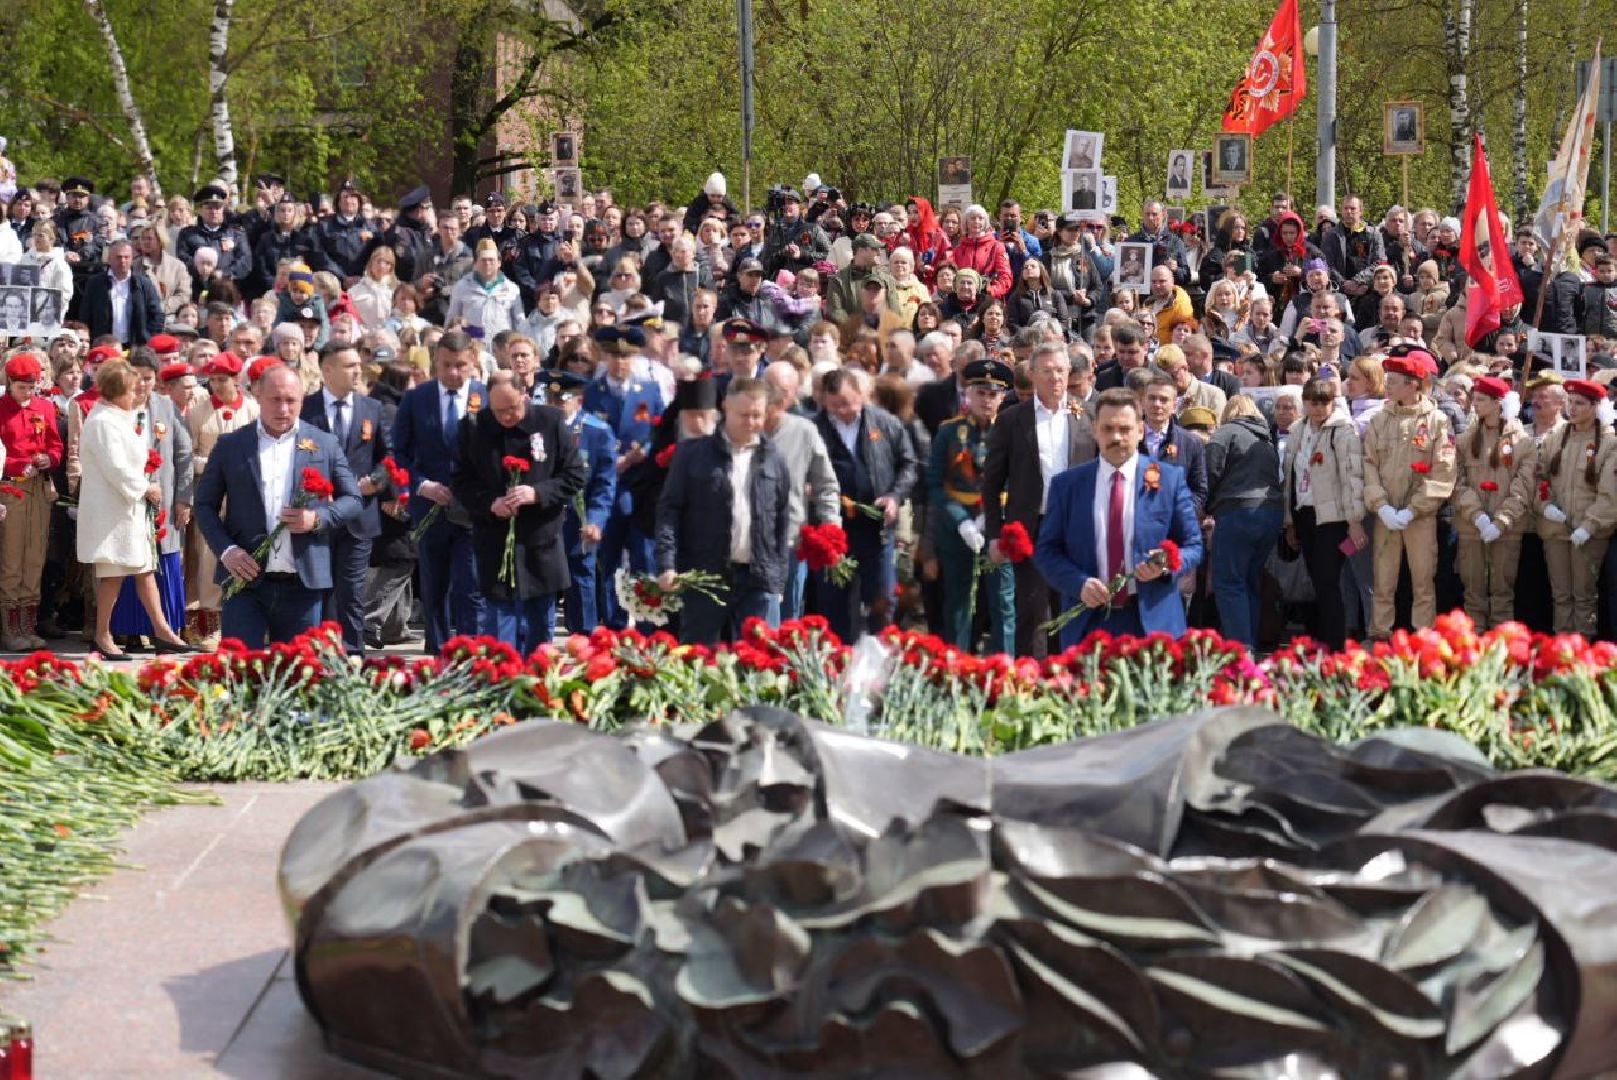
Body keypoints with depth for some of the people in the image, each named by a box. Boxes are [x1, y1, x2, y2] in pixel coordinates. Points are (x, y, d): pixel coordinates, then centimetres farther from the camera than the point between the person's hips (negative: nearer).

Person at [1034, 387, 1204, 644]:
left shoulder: (1170, 479, 4)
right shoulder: (1067, 485, 6)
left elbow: (1192, 546, 7)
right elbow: (1046, 550, 6)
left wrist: (1166, 567, -15)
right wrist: (1079, 583, -12)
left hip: (1152, 621, -1)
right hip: (1088, 622, 1)